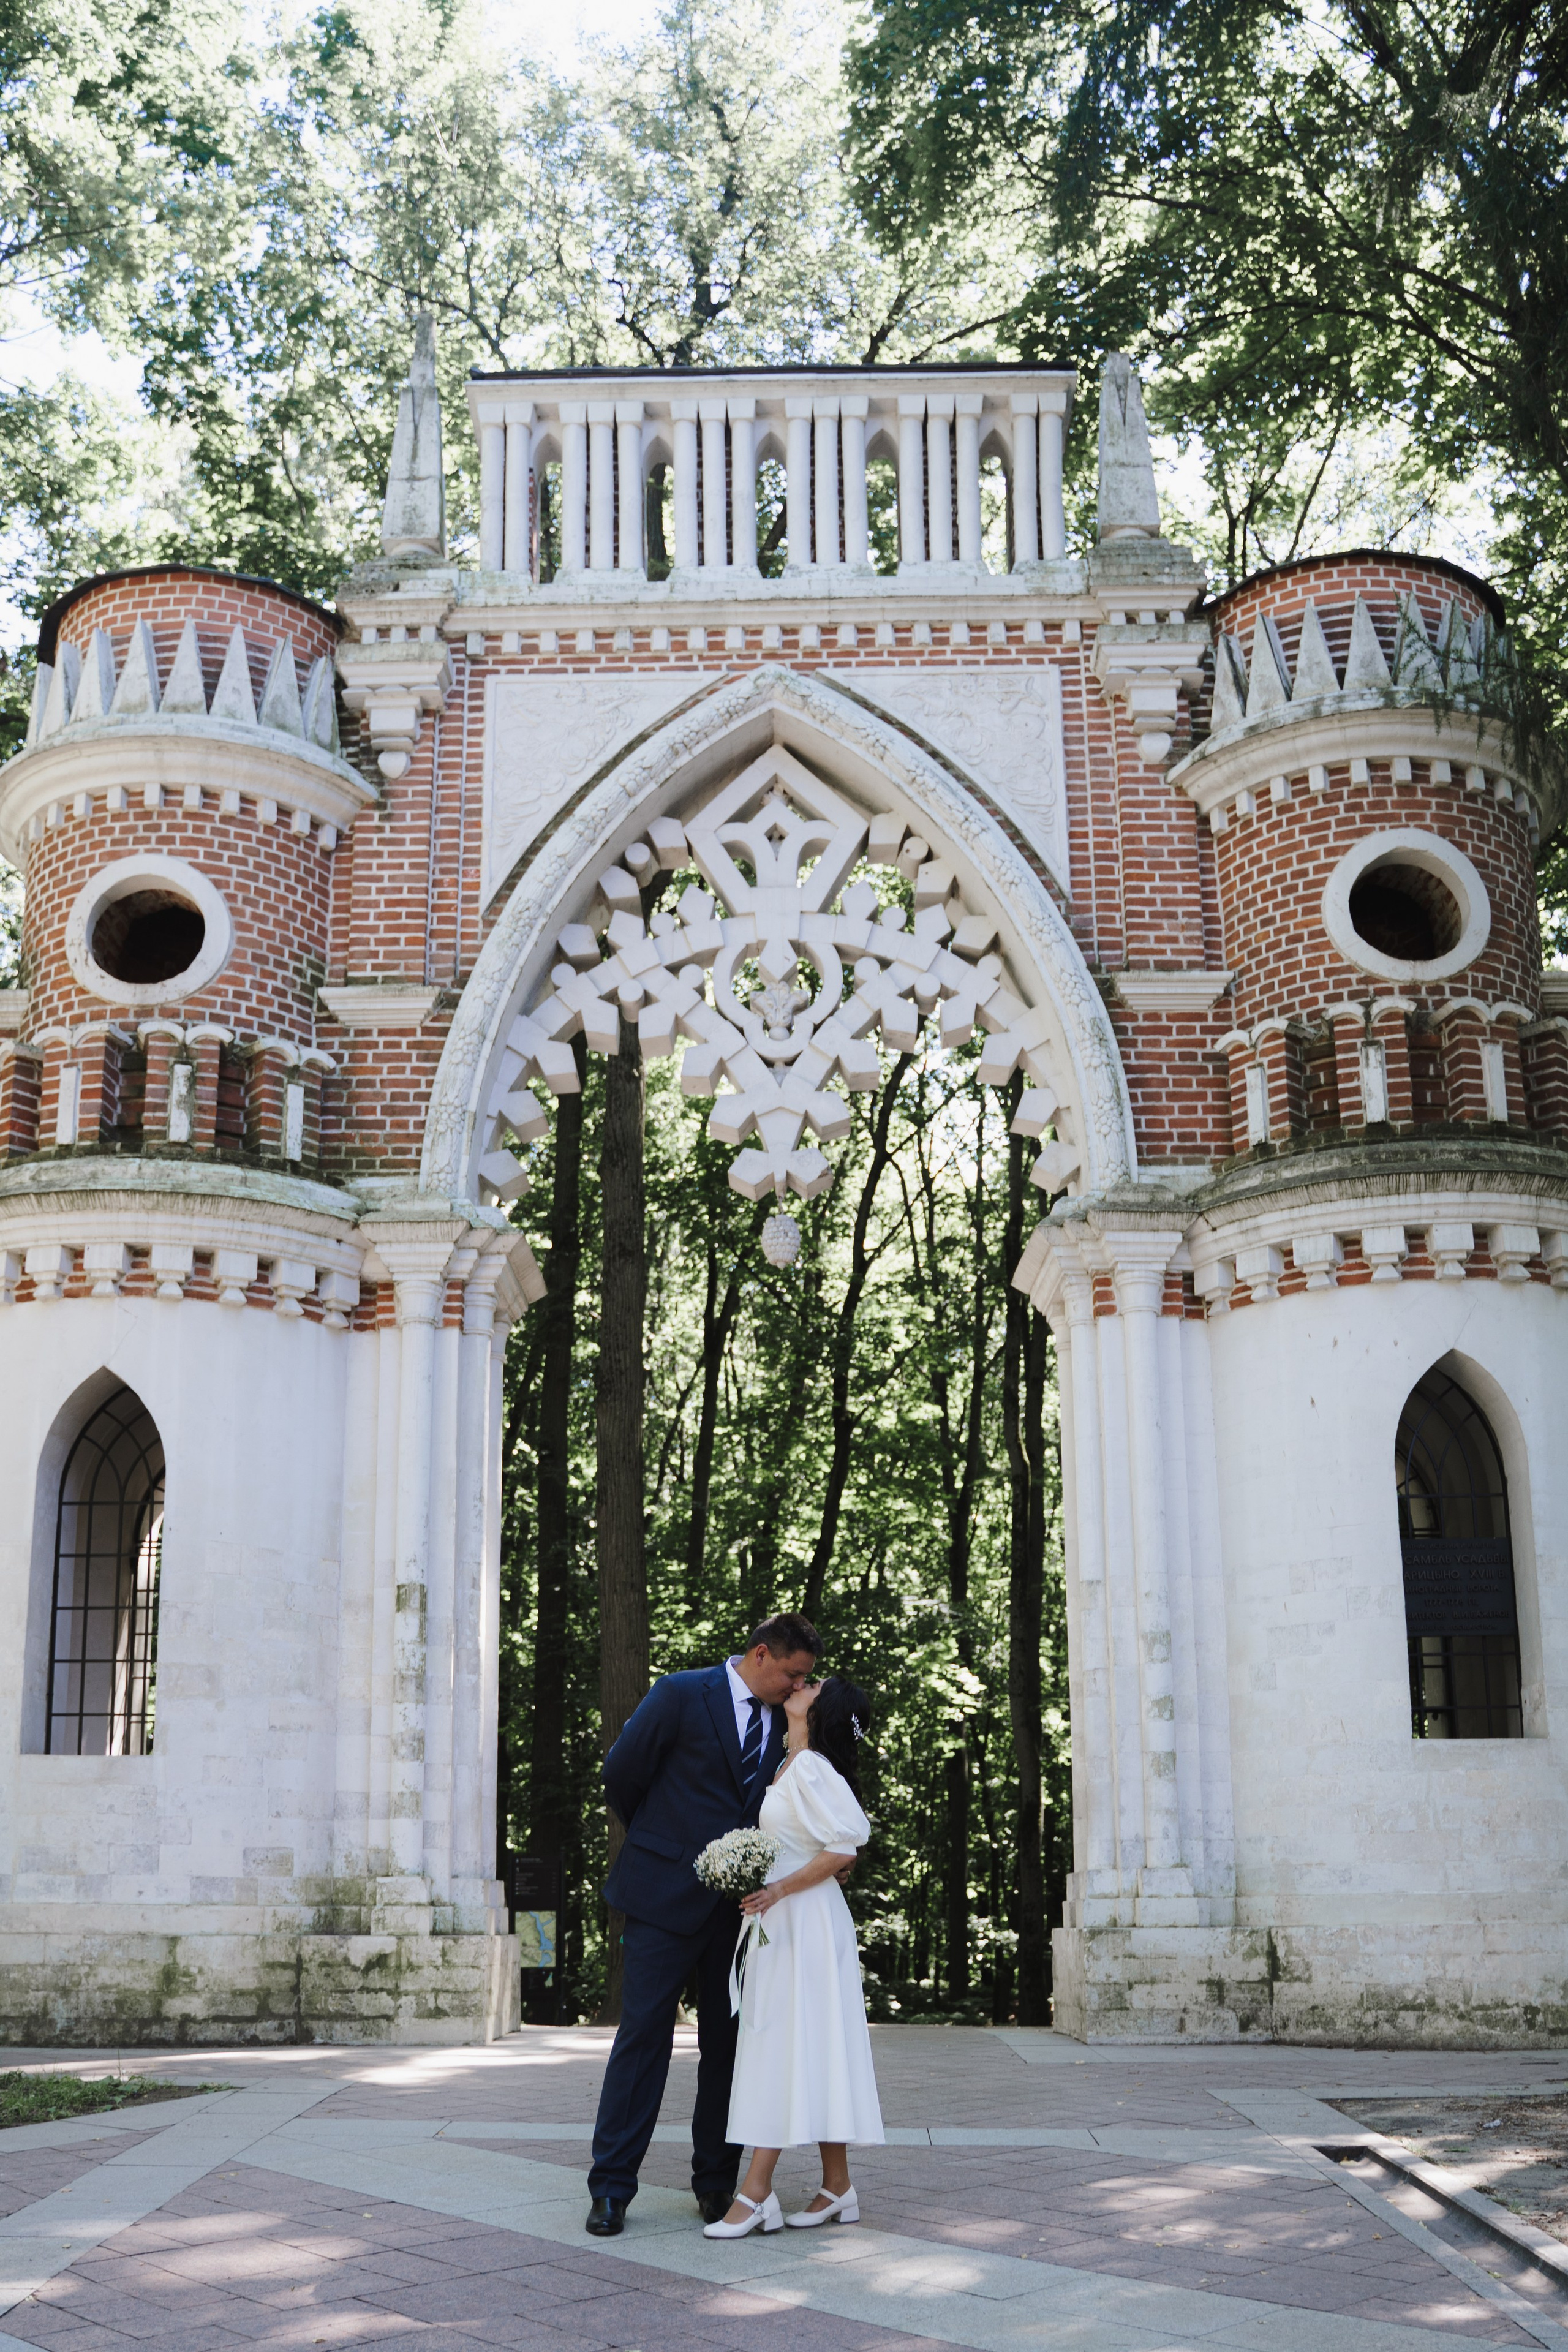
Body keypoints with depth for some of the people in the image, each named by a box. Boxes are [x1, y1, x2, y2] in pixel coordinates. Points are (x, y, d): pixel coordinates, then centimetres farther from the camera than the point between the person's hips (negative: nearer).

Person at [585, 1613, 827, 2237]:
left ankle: (716, 2182, 19)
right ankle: (611, 2189, 2)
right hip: (667, 1897, -5)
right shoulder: (681, 1695, -8)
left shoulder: (782, 1722, 8)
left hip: (740, 1900, 5)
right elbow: (621, 1774, -2)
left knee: (728, 2043, 8)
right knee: (644, 2036, -4)